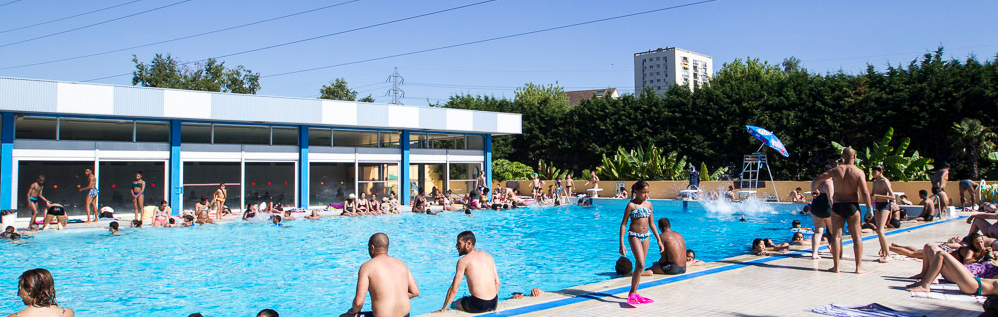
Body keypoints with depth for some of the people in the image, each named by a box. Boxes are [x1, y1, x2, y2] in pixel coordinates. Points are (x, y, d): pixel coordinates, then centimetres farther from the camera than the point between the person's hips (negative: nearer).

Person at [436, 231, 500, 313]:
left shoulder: (463, 260, -6)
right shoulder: (488, 256, 10)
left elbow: (454, 289, -6)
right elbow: (497, 282, 13)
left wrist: (443, 310, 2)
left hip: (478, 305, -6)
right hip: (494, 304, 6)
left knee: (453, 304, 25)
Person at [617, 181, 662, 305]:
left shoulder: (648, 204, 9)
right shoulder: (631, 205, -8)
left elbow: (652, 223, 16)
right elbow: (623, 224, -8)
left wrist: (659, 241, 15)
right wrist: (621, 244, -14)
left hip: (645, 236, 6)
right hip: (634, 235, -6)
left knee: (639, 266, 9)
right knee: (641, 265, -16)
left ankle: (634, 293, 16)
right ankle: (632, 293, -7)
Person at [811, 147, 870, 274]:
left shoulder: (835, 170, 0)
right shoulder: (859, 172, -7)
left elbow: (817, 179, 9)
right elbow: (865, 192, -12)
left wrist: (813, 187, 29)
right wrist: (869, 207, -2)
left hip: (837, 206, 1)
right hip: (852, 206, -1)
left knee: (836, 236, 6)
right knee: (857, 237, 6)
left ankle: (836, 266, 5)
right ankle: (859, 267, 7)